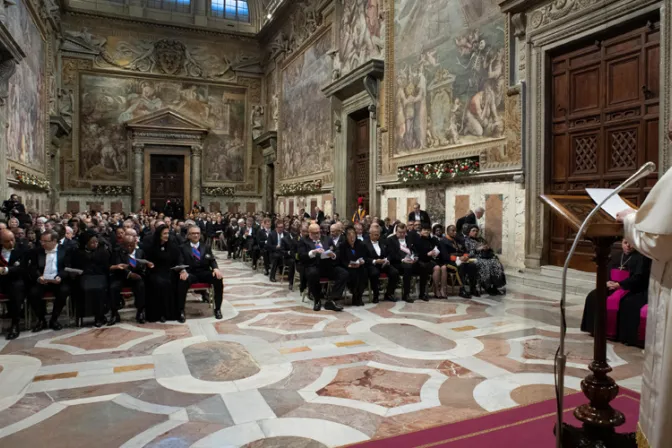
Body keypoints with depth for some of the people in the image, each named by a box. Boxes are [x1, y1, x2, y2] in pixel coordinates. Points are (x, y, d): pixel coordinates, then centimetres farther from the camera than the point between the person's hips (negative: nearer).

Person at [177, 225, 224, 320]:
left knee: (218, 279, -26)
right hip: (190, 273, -2)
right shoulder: (182, 248, 12)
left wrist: (216, 269, -15)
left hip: (204, 272, 2)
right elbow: (180, 262, -1)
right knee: (183, 281, -37)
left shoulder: (206, 247, 20)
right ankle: (181, 311, -24)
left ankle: (218, 308, -13)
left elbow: (212, 261, 9)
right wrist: (183, 271, -25)